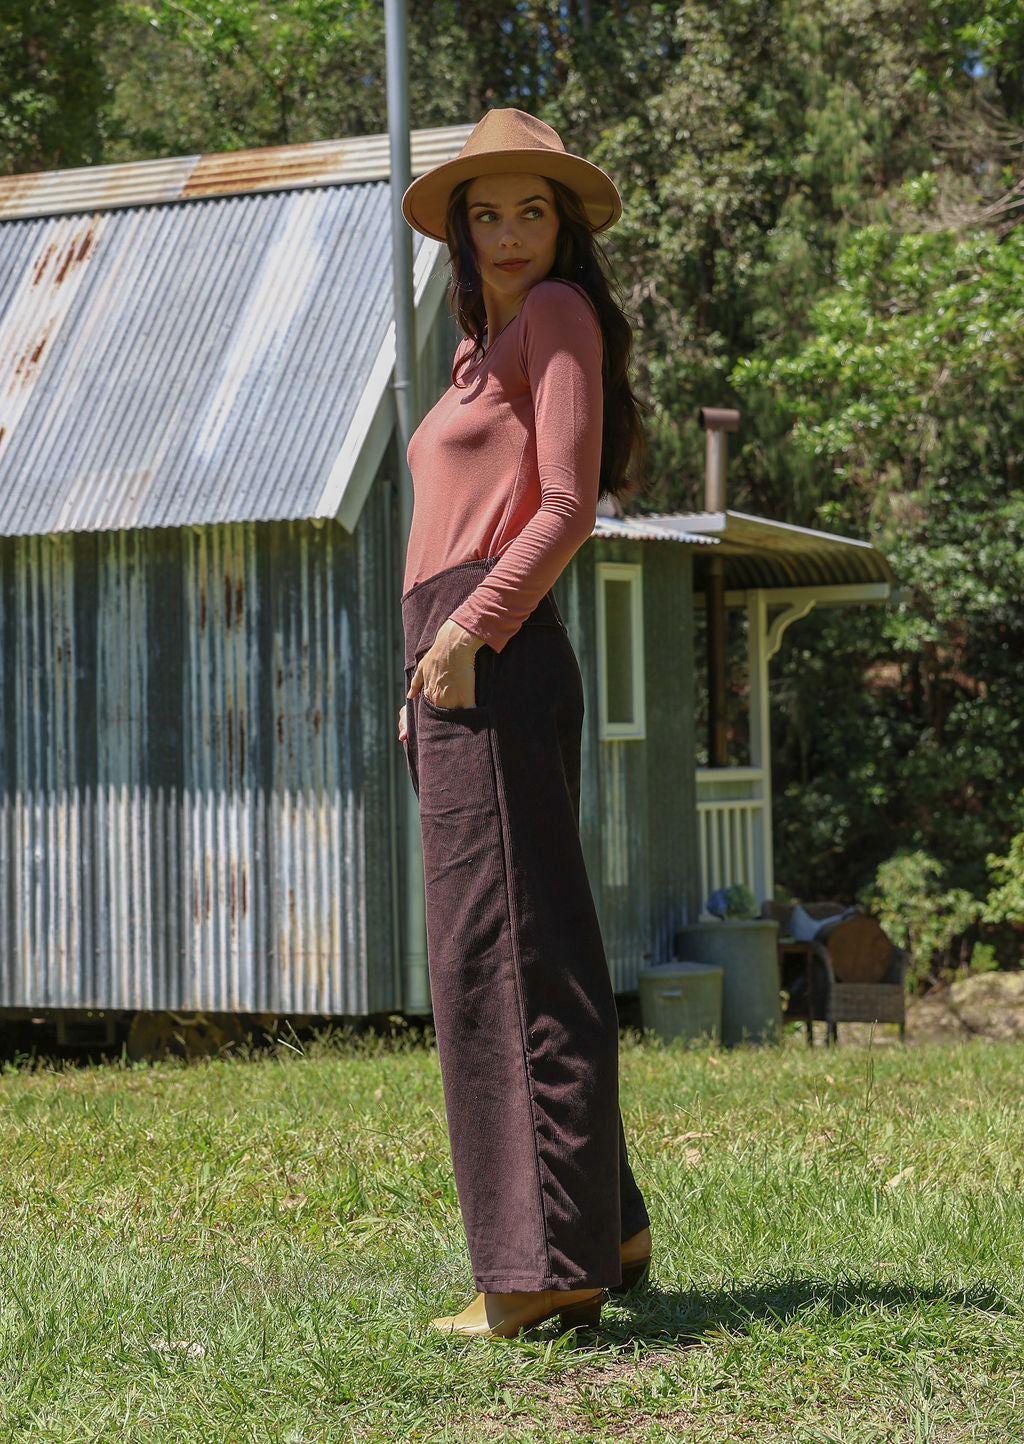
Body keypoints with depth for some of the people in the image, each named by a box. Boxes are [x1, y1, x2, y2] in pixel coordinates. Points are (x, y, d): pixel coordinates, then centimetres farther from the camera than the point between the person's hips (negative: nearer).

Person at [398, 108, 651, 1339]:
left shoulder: (560, 315, -1)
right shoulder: (486, 349, 24)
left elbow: (568, 506, -11)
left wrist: (468, 632, -18)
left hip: (496, 667, -10)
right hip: (458, 668, 10)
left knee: (503, 951, -12)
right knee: (524, 953, 11)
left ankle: (551, 1260, -13)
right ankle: (602, 1228, 17)